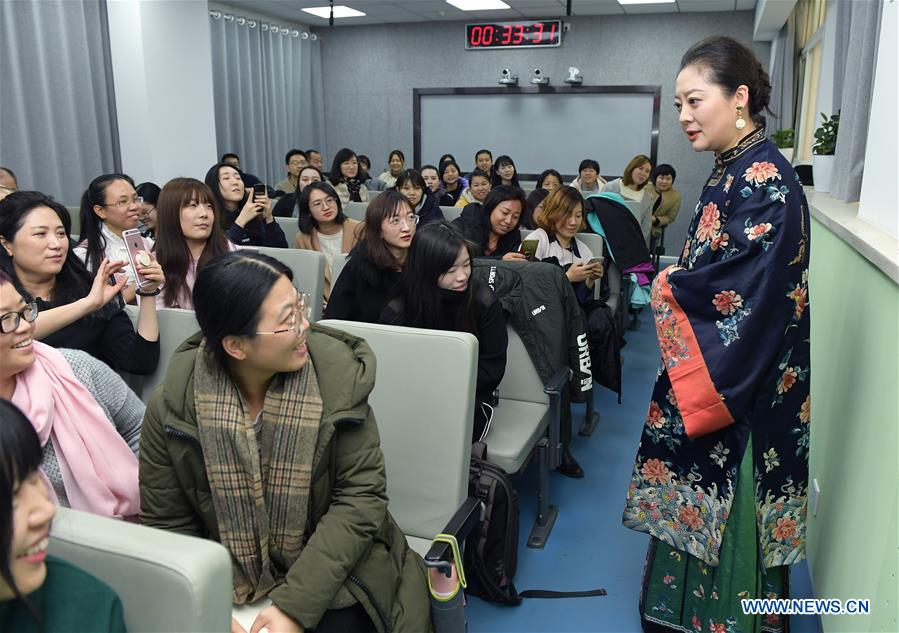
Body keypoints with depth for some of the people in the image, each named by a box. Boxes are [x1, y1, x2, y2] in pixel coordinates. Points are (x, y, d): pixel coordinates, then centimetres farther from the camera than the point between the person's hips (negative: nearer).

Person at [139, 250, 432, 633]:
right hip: (222, 587, 1)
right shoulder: (173, 406, -12)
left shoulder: (336, 372, -16)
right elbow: (168, 525, -5)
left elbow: (361, 494, -14)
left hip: (325, 576, -1)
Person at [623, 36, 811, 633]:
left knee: (731, 510, 8)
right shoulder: (730, 172, 8)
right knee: (697, 494, 20)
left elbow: (746, 291, -25)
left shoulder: (767, 181, -19)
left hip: (746, 386, -9)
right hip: (706, 366, 9)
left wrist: (669, 287, -11)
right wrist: (672, 284, -3)